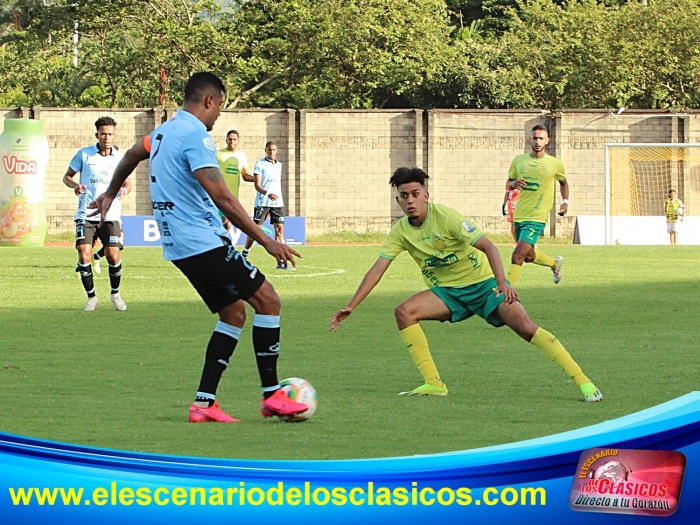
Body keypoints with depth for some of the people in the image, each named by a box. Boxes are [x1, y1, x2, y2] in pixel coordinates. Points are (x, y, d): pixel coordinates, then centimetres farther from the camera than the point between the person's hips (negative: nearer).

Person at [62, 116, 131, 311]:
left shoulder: (120, 158, 5)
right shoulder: (84, 154, 1)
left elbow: (127, 183, 12)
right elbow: (67, 176, 9)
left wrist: (124, 189, -13)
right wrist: (74, 185, -14)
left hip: (110, 215, 0)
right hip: (86, 214, 0)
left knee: (113, 256, -10)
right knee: (84, 255, -11)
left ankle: (115, 293, 17)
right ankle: (91, 297, 8)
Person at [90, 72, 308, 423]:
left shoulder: (163, 132, 14)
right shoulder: (195, 136, -16)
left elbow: (132, 155, 36)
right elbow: (222, 199, -23)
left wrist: (111, 192, 55)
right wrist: (266, 241, -22)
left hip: (178, 248, 10)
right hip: (204, 243, -10)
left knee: (234, 312, 13)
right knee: (267, 300, -5)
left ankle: (204, 403, 6)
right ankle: (271, 396, -4)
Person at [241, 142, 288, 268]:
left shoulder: (279, 165, 14)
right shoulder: (260, 164, -4)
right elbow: (257, 185, -11)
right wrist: (267, 194, -28)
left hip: (277, 202, 5)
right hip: (262, 202, -5)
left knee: (279, 229, -3)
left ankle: (281, 262, -4)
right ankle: (244, 257, 12)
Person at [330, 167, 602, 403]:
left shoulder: (445, 217, -19)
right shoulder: (400, 232, -4)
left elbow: (487, 246, -25)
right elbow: (377, 270, -4)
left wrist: (502, 283, -41)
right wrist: (350, 307, -12)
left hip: (484, 284, -5)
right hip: (447, 292, 5)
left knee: (525, 327, -23)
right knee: (404, 312, -19)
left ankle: (583, 382, -19)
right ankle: (433, 384, -14)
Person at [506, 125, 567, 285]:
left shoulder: (555, 164, -3)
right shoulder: (519, 160, 3)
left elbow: (563, 182, 17)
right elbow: (509, 181, 14)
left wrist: (565, 202, 4)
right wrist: (514, 184, -9)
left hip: (536, 218, -5)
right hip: (519, 216, 5)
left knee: (517, 256, -17)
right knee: (528, 256, 21)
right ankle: (555, 263, 49)